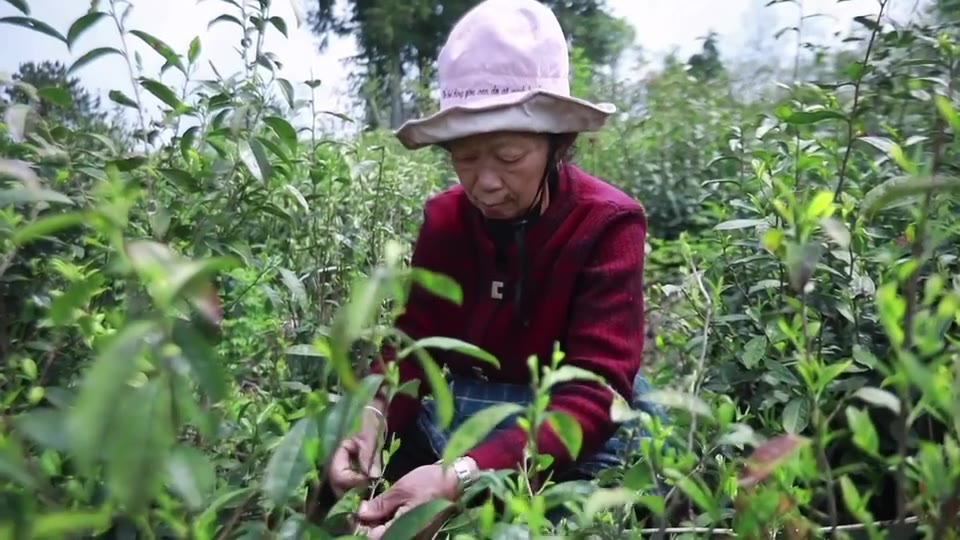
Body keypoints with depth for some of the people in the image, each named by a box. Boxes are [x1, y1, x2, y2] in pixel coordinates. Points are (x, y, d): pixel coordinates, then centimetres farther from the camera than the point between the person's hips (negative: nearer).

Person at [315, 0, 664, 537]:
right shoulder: (444, 218, -3)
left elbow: (593, 394, -25)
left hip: (573, 435, -3)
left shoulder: (608, 224, -17)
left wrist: (461, 477, -38)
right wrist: (373, 414, -23)